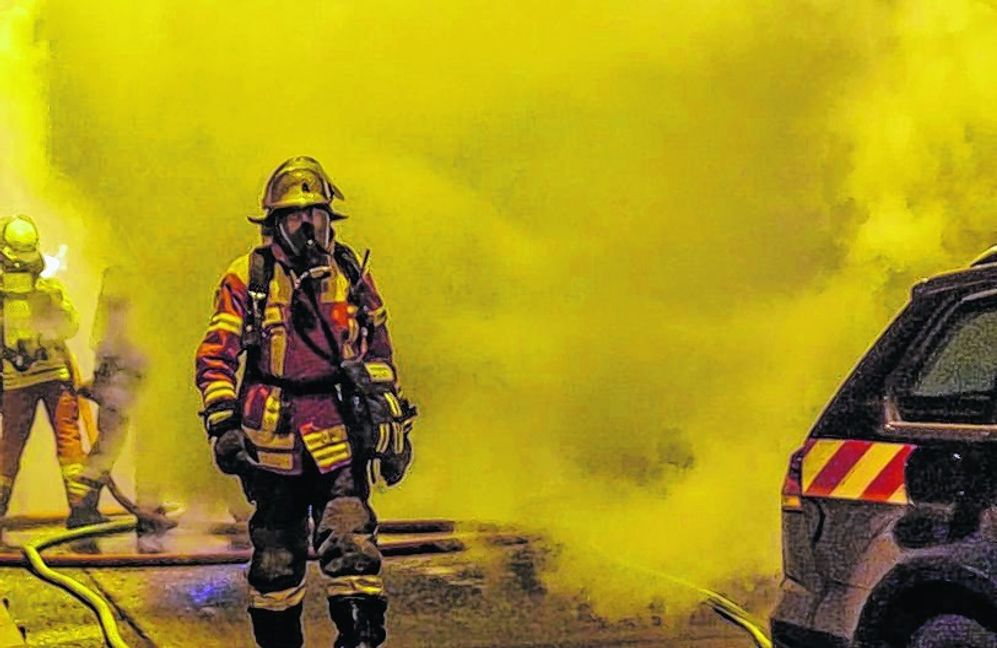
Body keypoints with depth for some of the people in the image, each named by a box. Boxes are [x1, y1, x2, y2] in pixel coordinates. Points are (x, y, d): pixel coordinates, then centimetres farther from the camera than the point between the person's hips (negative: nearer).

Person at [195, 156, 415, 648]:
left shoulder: (351, 275, 9)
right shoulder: (247, 277, 1)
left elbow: (378, 355, 17)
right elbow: (215, 357, 1)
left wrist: (392, 427, 14)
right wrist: (222, 424, -9)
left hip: (339, 441, 1)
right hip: (271, 440, -1)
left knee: (351, 548, -13)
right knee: (275, 560, 10)